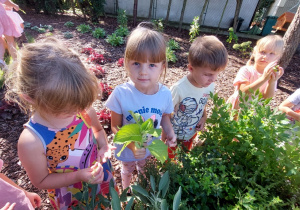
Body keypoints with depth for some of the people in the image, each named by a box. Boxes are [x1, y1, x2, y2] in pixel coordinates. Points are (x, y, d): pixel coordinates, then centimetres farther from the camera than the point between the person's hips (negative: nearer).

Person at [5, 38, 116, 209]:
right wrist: (78, 176, -29)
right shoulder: (31, 142, -33)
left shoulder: (83, 109, -25)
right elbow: (41, 181, -16)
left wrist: (104, 146, -21)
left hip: (102, 177, 3)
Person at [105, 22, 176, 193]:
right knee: (127, 170, 33)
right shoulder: (121, 94, -34)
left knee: (145, 170, 36)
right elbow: (115, 126, -22)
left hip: (152, 148, 3)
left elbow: (165, 117, -5)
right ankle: (126, 189, 69)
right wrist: (132, 145, -36)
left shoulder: (165, 93, -25)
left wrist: (170, 132, -24)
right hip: (128, 149, -2)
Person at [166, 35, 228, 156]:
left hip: (192, 134, 5)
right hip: (174, 135, -5)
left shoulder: (210, 85, -17)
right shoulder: (179, 89, -35)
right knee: (169, 158, 21)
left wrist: (203, 118, -13)